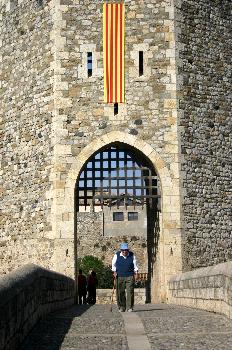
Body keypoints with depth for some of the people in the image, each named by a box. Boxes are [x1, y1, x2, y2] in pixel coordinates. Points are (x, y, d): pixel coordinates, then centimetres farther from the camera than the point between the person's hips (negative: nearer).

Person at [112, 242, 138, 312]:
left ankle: (129, 307, -1)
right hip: (120, 277, 0)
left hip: (130, 277, 0)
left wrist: (136, 273, 2)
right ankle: (121, 307, 11)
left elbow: (135, 265, 10)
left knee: (130, 292, -7)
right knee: (120, 293, 0)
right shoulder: (117, 255, 0)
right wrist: (114, 272, -1)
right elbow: (113, 264, 10)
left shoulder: (132, 255, 3)